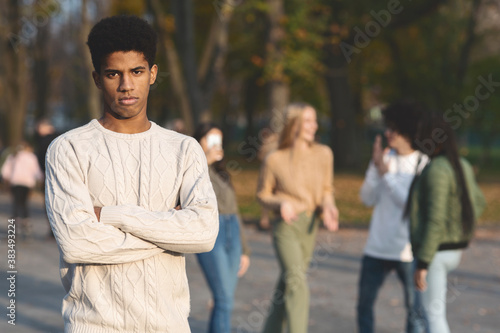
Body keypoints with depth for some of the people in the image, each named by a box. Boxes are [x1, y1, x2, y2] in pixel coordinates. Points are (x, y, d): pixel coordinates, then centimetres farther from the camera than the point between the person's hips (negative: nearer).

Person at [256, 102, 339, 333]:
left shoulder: (324, 154, 3)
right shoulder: (274, 160, -8)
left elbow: (327, 189, 14)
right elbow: (262, 194, 3)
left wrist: (328, 206, -8)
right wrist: (281, 203, -17)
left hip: (310, 226, 4)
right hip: (286, 226, -4)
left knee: (286, 285, 12)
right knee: (296, 282, -18)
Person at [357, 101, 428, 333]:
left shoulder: (423, 164, -7)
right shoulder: (385, 157, 4)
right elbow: (367, 198, 2)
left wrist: (386, 173, -15)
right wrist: (375, 167, -11)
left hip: (409, 250, -5)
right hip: (377, 247, 5)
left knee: (414, 308, 1)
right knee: (364, 304, 11)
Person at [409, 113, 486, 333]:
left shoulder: (436, 171, -22)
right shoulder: (462, 166, 5)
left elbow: (435, 220, -25)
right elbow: (477, 203, 18)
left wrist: (423, 264, -22)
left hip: (434, 251, -9)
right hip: (454, 249, 9)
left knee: (434, 313, 1)